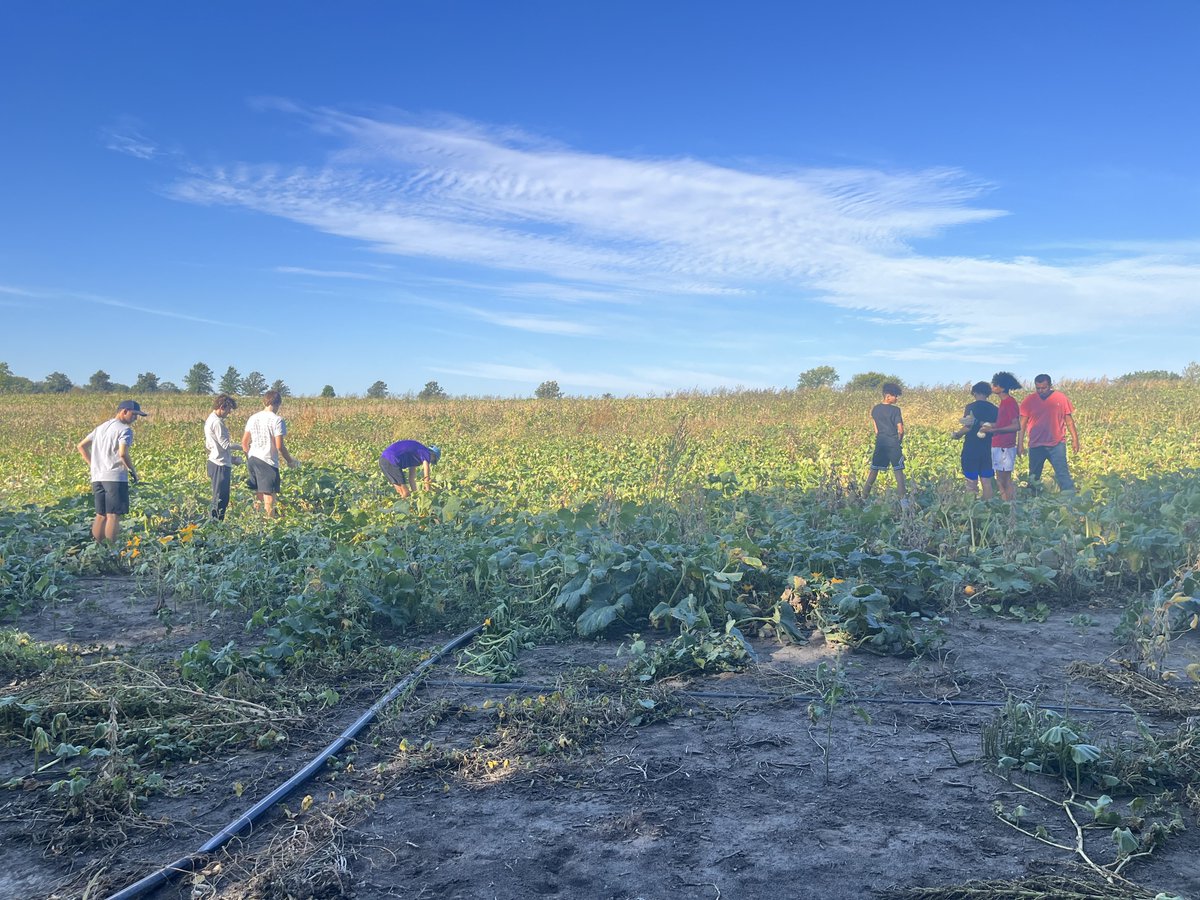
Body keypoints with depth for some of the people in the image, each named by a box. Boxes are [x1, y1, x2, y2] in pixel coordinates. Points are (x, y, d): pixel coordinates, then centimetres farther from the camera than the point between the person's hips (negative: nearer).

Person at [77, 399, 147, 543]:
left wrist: (92, 465, 20)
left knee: (101, 515, 11)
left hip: (97, 477, 8)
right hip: (115, 477, -8)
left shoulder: (100, 427, 20)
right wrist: (133, 471, -7)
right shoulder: (125, 430, -6)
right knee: (114, 515, -8)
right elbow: (122, 454, -20)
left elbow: (81, 446, 21)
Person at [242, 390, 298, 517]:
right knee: (269, 496, -5)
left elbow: (244, 442, 13)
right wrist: (289, 460, 0)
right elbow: (279, 446, -14)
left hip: (252, 459, 7)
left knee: (258, 494, 15)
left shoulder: (253, 418, 10)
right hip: (268, 461, -7)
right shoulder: (277, 420, -10)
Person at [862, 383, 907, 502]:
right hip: (893, 443, -5)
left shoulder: (875, 409, 5)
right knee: (898, 471, -1)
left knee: (874, 469, 11)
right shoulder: (895, 410, -12)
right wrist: (900, 441, 5)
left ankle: (864, 495, 11)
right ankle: (902, 498, -3)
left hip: (880, 443, 5)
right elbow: (900, 430, -12)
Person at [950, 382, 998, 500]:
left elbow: (968, 426, -16)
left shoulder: (971, 407, -9)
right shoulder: (994, 409, 4)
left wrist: (957, 435, -1)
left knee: (972, 483, 2)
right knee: (987, 482, 9)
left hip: (972, 450, -4)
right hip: (988, 450, 4)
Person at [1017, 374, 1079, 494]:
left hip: (1057, 444, -1)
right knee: (1034, 476, 8)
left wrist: (1075, 439, 4)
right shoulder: (1029, 401, -1)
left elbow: (1069, 420, 6)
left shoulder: (1061, 398, 0)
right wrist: (1020, 444, -4)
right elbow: (1022, 424, 1)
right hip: (1036, 445, 1)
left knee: (1063, 472, -10)